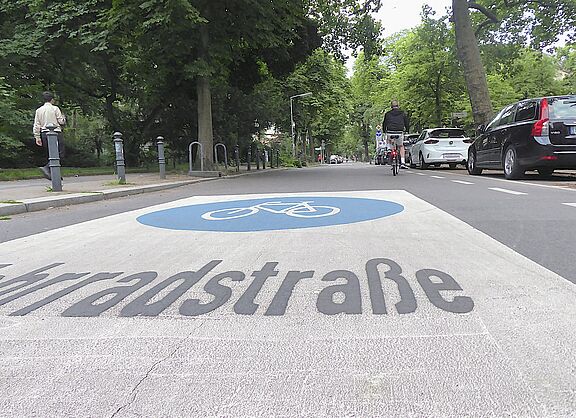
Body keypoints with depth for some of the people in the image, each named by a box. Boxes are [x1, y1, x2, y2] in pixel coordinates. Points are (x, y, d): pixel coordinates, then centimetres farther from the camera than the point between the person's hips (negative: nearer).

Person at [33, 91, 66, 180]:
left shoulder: (39, 110, 10)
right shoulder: (55, 108, -4)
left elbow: (36, 125, 7)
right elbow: (61, 121, -5)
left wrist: (37, 137, 8)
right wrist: (63, 117, 18)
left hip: (44, 133, 6)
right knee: (59, 154, -4)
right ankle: (46, 168, -24)